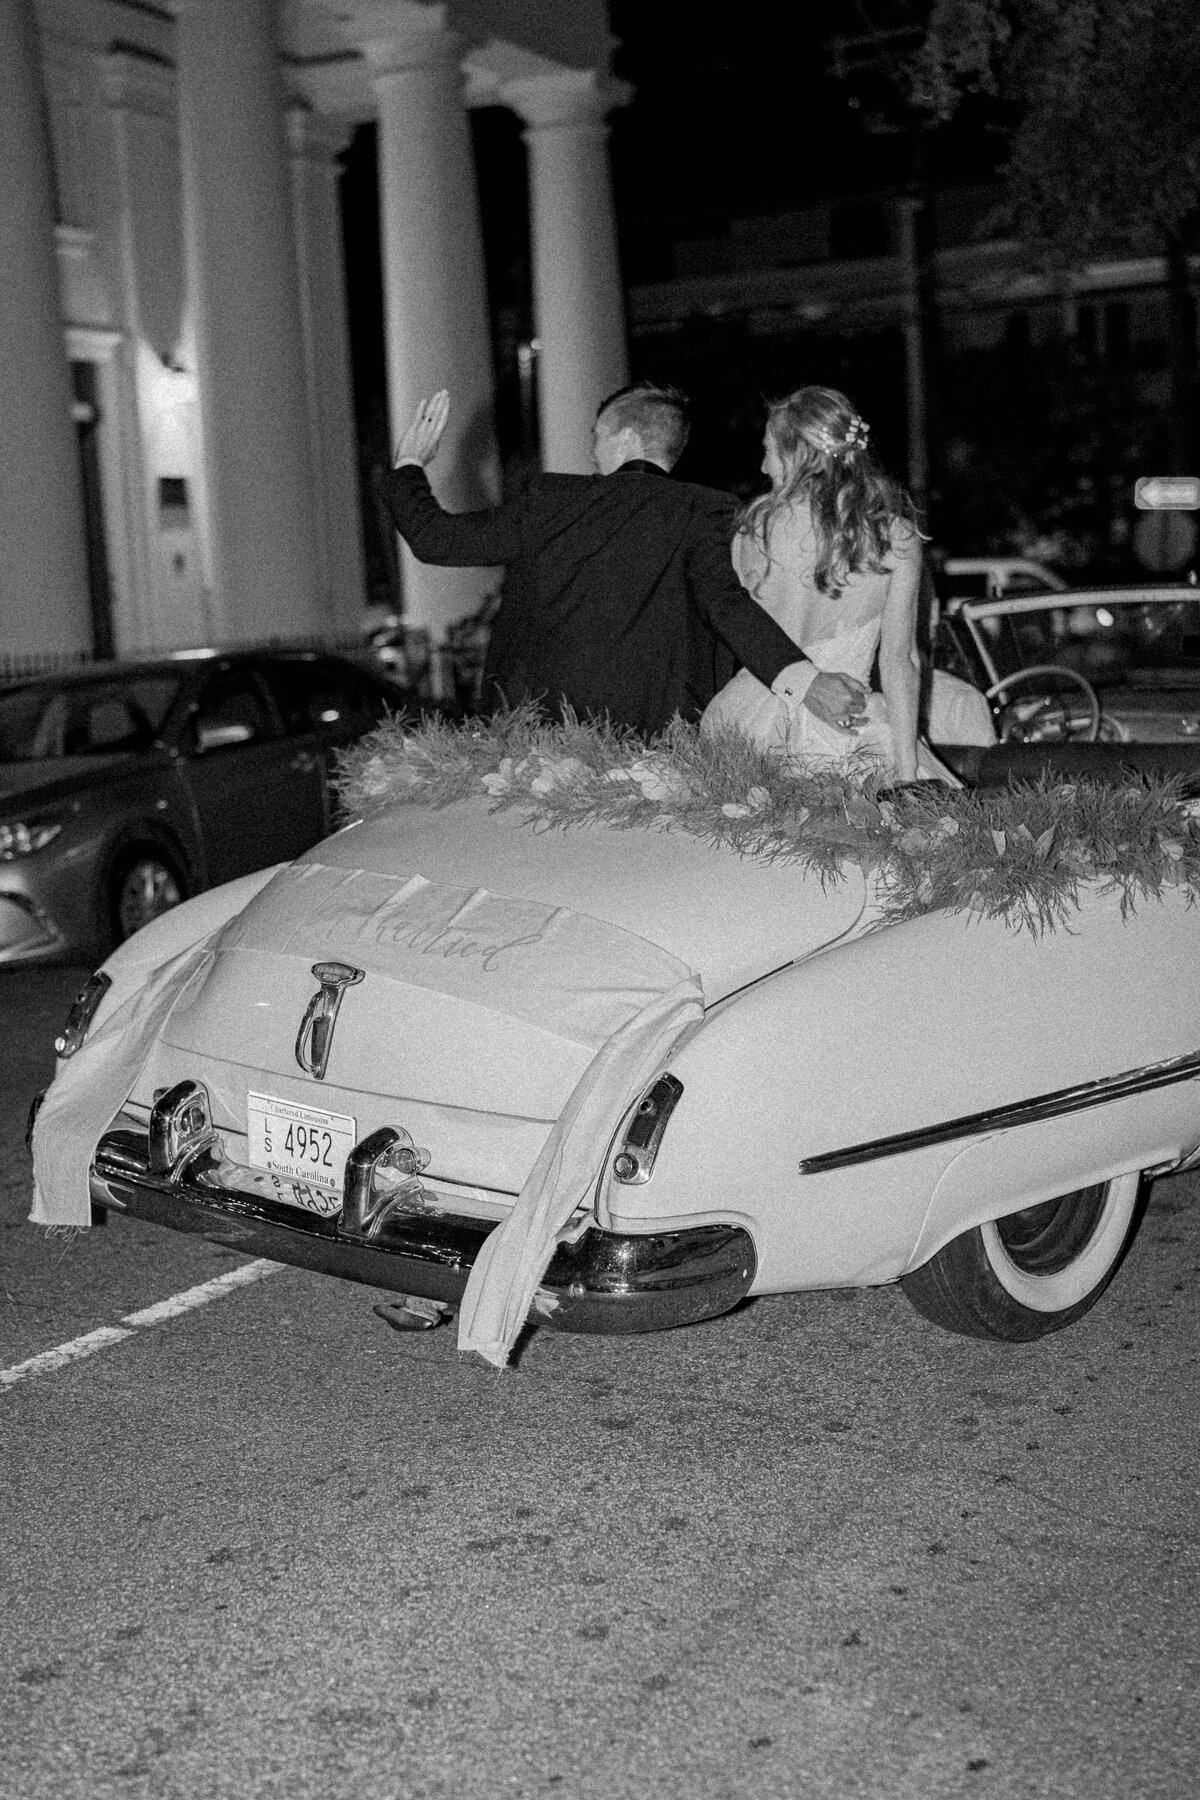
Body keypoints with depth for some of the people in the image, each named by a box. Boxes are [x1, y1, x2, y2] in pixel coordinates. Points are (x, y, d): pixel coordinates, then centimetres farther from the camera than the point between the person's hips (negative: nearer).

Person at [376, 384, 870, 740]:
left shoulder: (548, 501, 4)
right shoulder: (698, 511, -1)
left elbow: (437, 538, 11)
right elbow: (723, 601, -17)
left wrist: (408, 466, 28)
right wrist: (802, 678, -25)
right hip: (647, 745, -1)